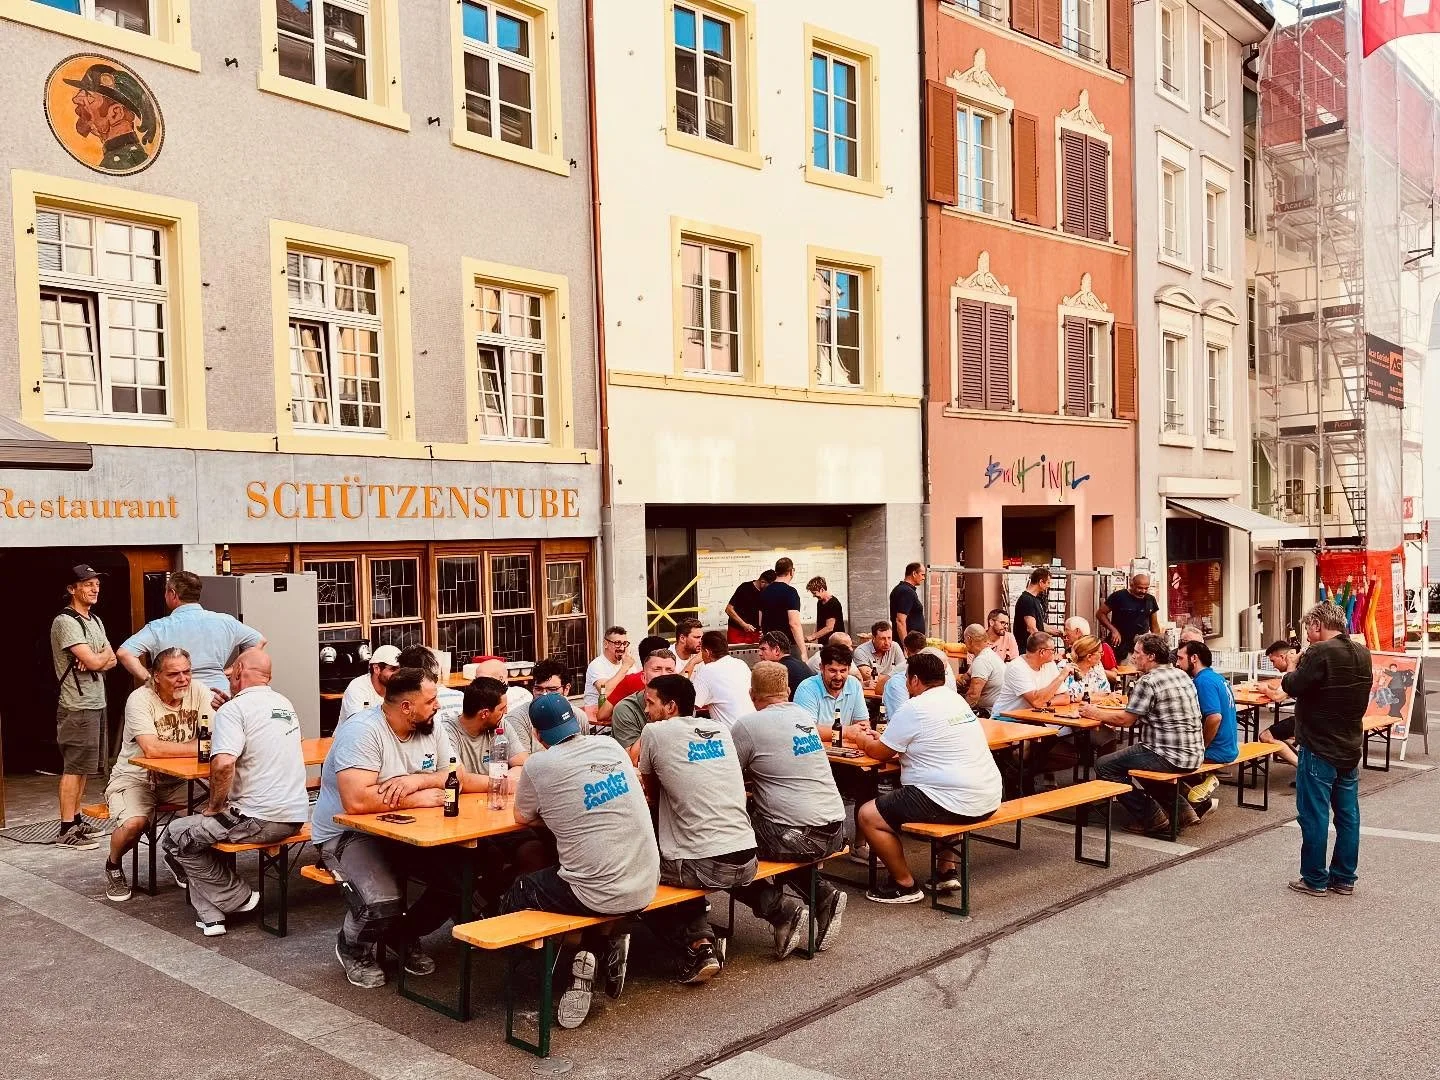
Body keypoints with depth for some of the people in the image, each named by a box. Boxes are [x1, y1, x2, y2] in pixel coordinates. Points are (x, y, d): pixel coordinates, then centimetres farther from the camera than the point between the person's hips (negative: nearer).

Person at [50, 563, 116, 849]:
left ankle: (76, 820, 22)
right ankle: (66, 830, -3)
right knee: (74, 768, -7)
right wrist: (104, 655, 1)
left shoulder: (95, 621, 15)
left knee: (82, 767, 14)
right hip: (78, 706, -9)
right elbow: (93, 661, -21)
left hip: (96, 702, 9)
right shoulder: (65, 622, -13)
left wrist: (97, 659, -10)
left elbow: (112, 660, 12)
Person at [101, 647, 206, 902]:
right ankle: (113, 866, 7)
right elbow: (152, 749, -33)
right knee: (134, 824, -30)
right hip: (135, 777, -4)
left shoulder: (199, 692, -7)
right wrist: (199, 747, -29)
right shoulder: (140, 699, -20)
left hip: (178, 778, 4)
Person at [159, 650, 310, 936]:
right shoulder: (285, 704, 14)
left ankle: (238, 898, 13)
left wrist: (215, 807, -10)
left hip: (260, 820, -8)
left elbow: (223, 764, -26)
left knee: (174, 837, 9)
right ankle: (211, 915, 22)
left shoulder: (233, 710, -11)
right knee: (206, 827, 27)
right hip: (296, 815, 9)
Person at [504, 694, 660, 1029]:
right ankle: (609, 940, 13)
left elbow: (522, 818, 7)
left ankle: (584, 953, 3)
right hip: (645, 889, 6)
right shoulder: (611, 745, 3)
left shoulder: (539, 765, -11)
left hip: (597, 896, -6)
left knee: (514, 897, 19)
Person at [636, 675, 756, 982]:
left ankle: (698, 946, 4)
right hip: (747, 861, 6)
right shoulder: (720, 730, 13)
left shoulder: (656, 732, -2)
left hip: (703, 867, -6)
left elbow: (652, 794, 12)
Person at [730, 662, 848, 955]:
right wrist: (756, 770, 31)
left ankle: (782, 909, -2)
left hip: (798, 837, -7)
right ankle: (823, 895, 14)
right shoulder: (804, 716, 11)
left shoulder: (748, 725, -9)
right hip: (835, 832, 7)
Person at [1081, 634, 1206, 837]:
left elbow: (1126, 719, -13)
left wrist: (1096, 713, 2)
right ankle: (1183, 810, 23)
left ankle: (1152, 818, 2)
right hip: (1193, 755, 9)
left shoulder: (1148, 681, -14)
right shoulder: (1182, 675, 13)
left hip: (1168, 757, -9)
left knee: (1104, 766, -1)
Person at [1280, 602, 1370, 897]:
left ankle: (1314, 880, 7)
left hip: (1320, 748, -8)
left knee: (1314, 815, 1)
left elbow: (1293, 686, -18)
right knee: (1348, 814, 12)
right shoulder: (1362, 653, 6)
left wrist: (1295, 670, 2)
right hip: (1351, 747, 8)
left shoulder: (1320, 653, -20)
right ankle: (1344, 878, 20)